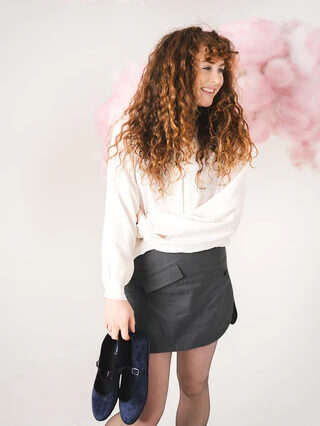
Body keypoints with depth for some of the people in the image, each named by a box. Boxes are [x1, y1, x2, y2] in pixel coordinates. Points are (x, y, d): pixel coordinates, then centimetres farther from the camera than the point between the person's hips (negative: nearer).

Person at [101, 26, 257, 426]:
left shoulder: (227, 135, 3)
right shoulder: (133, 135, -5)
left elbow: (227, 213, -7)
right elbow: (118, 218, -11)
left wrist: (159, 223, -14)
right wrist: (115, 294, -17)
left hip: (209, 273, 4)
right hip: (152, 274, -3)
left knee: (195, 387, 17)